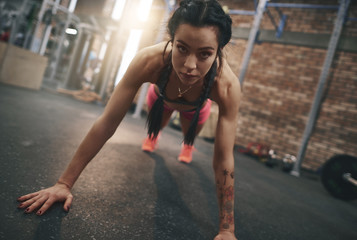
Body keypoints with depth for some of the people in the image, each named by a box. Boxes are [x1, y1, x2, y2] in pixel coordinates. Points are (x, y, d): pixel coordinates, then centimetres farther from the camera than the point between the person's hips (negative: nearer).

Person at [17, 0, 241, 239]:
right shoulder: (149, 61, -46)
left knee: (190, 137, 28)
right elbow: (106, 124, -40)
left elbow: (223, 159, -41)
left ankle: (187, 146, 68)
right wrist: (64, 183, -35)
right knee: (155, 128, 31)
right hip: (162, 95, 1)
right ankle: (155, 136, 70)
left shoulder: (226, 86, -46)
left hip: (197, 104, 0)